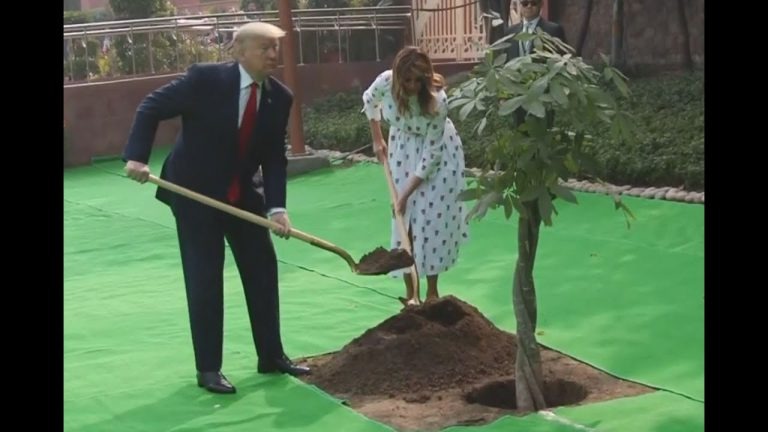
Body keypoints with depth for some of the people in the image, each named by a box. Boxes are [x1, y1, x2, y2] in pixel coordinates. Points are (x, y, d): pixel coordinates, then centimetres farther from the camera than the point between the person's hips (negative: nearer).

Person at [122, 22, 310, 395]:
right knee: (204, 279, -2)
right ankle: (208, 368, 10)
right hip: (194, 192, -5)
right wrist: (137, 157, -24)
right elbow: (151, 107, -13)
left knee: (263, 270, 9)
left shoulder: (280, 97, -6)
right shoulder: (205, 78, -20)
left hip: (243, 194, 6)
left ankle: (271, 355, 23)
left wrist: (276, 207, -16)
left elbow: (275, 157, -4)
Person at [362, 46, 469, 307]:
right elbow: (369, 101, 1)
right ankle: (411, 292, 6)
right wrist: (377, 140, 5)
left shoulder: (437, 101, -34)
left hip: (438, 151, -3)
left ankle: (432, 291, 7)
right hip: (403, 149, 3)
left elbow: (430, 154, -29)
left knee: (433, 216, -5)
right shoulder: (385, 82, -26)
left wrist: (406, 193, -27)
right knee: (405, 218, -1)